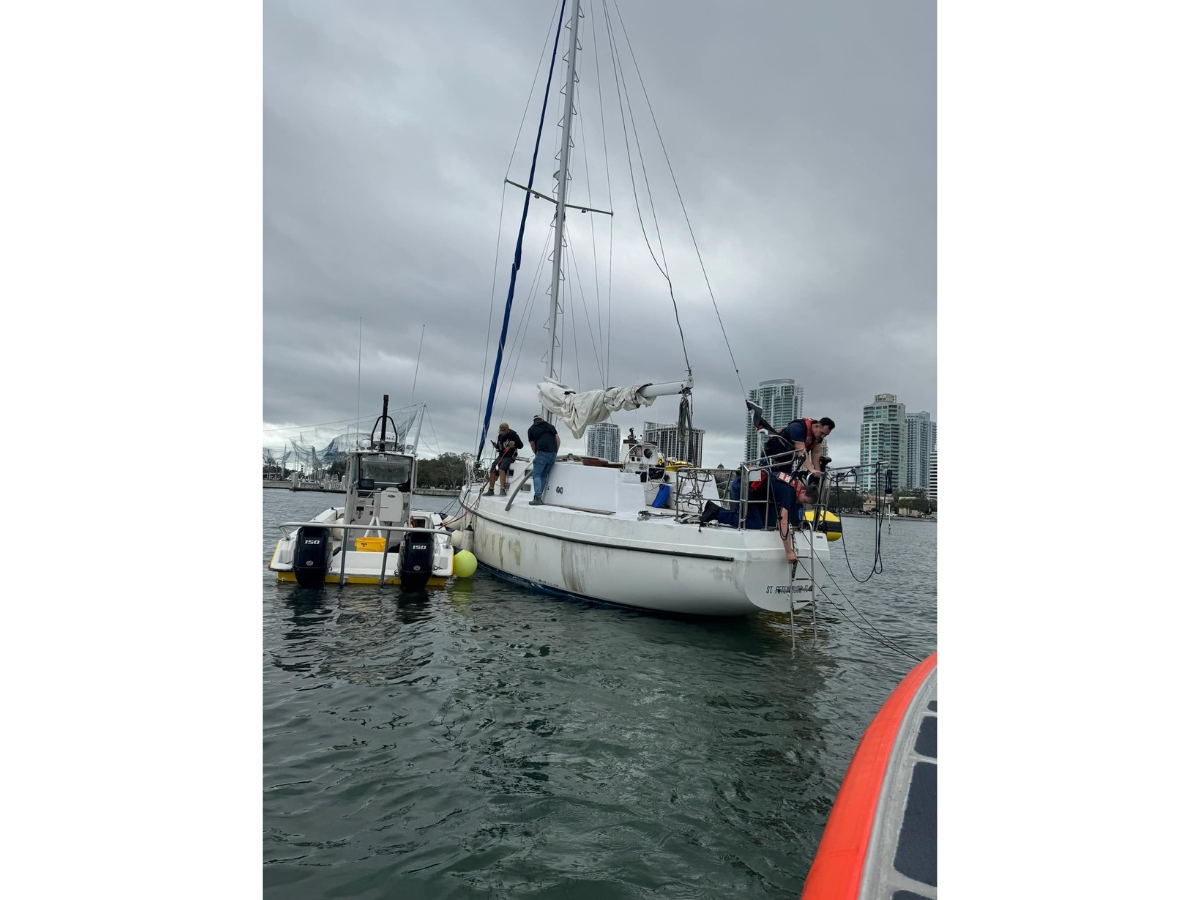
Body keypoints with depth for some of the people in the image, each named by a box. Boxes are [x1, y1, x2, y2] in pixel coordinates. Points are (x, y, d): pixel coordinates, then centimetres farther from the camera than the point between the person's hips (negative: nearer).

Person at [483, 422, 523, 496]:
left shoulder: (513, 435, -8)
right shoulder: (500, 435, 11)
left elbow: (521, 445, -9)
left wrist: (514, 443, -29)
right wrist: (496, 446, -1)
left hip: (510, 456, -6)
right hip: (501, 456, 7)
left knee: (501, 469, -29)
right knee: (492, 469, -11)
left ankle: (502, 490, -28)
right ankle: (491, 490, -5)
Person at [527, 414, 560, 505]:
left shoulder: (531, 429, 15)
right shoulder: (550, 426, 25)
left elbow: (532, 444, 15)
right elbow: (558, 440, 18)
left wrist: (537, 454, 28)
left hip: (542, 452, -4)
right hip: (553, 453, 5)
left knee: (537, 475, -2)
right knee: (544, 475, 12)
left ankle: (538, 498, -16)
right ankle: (538, 496, 9)